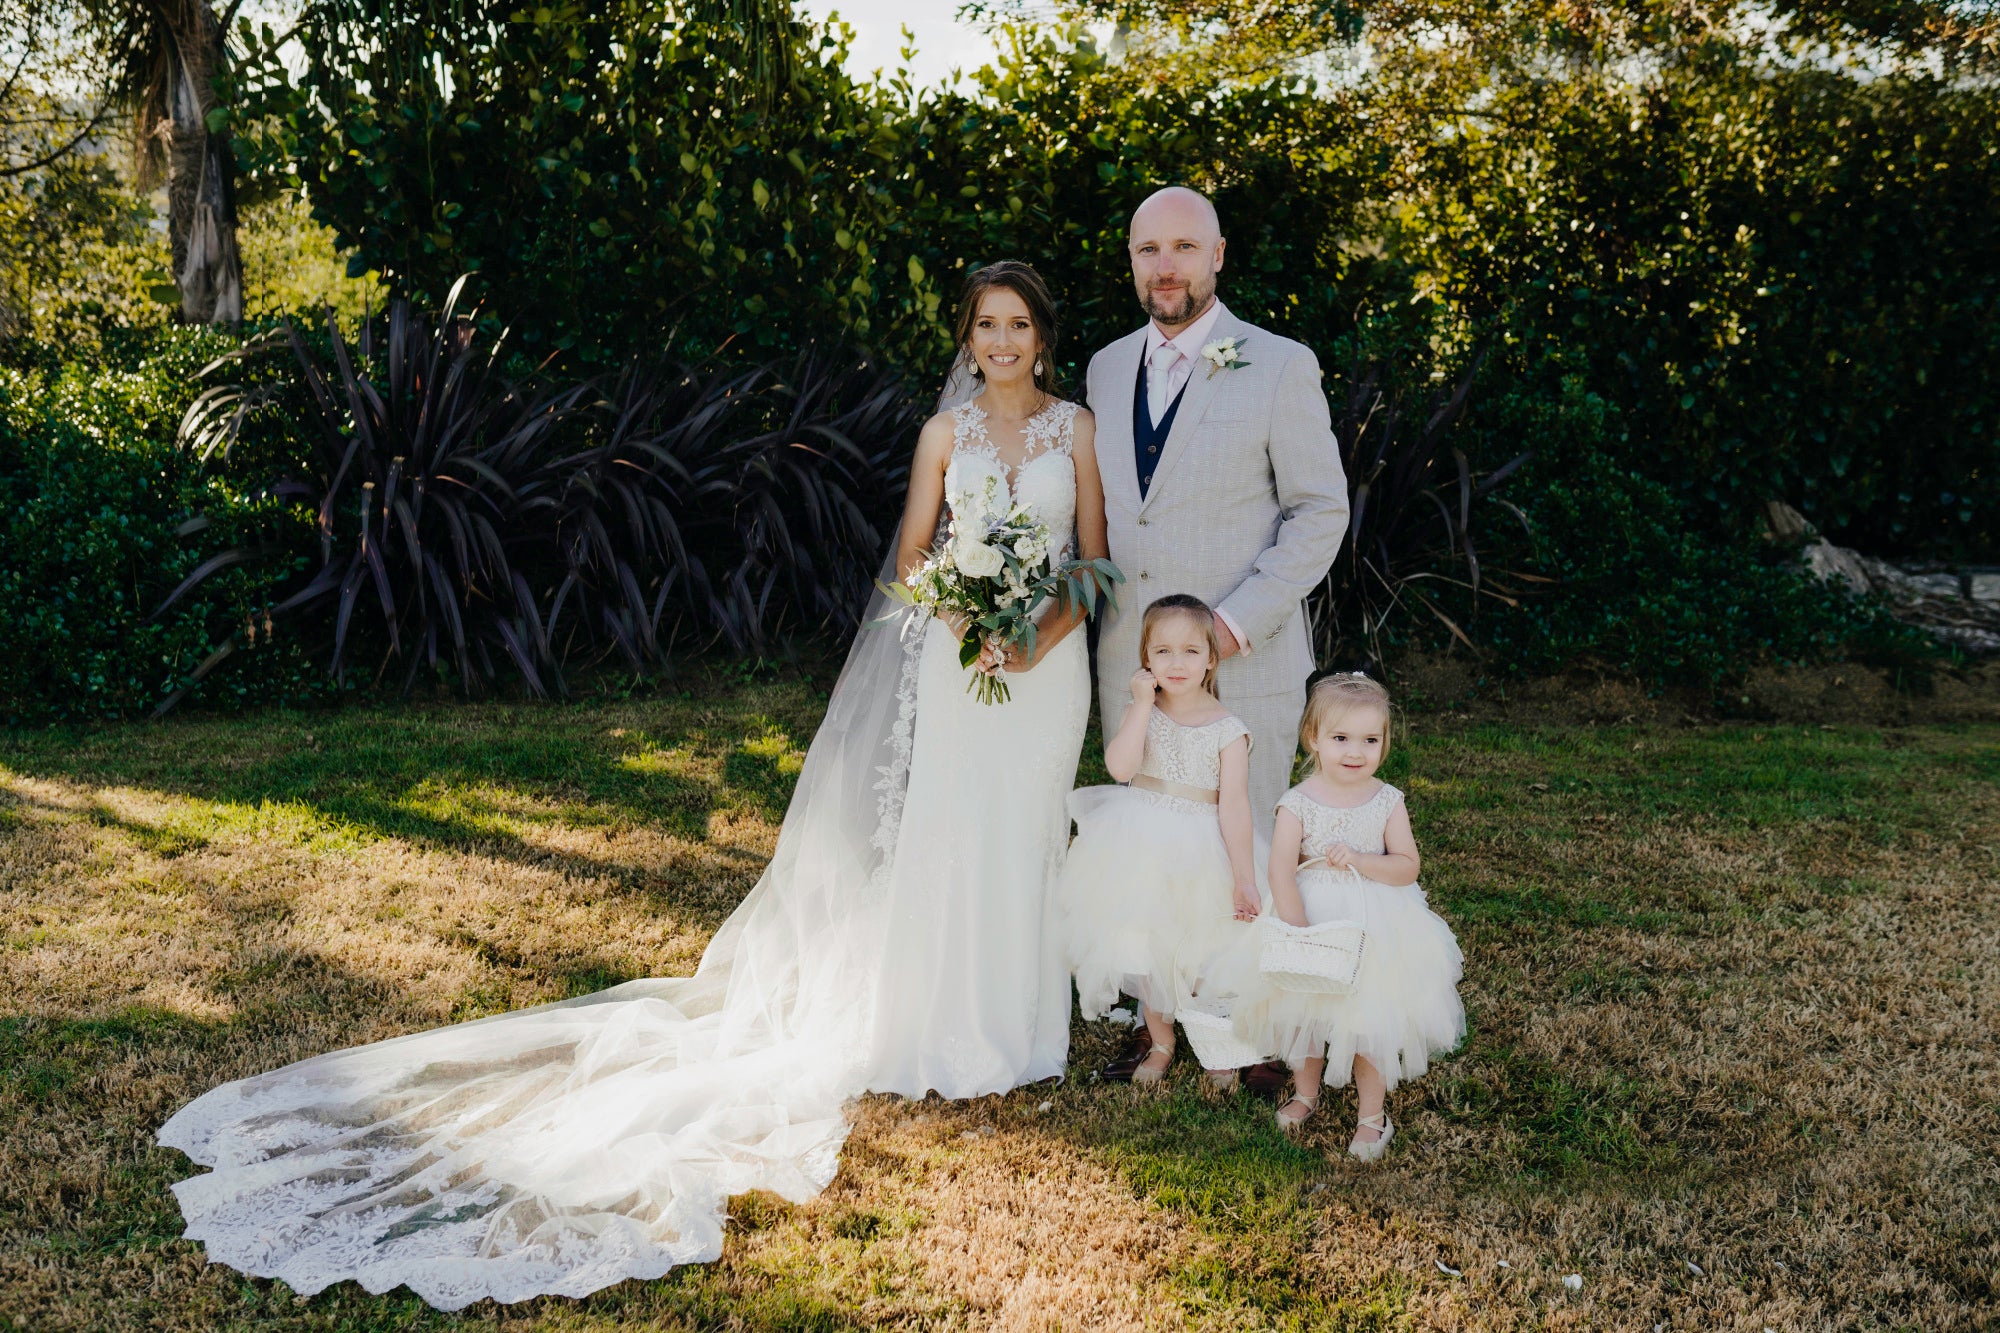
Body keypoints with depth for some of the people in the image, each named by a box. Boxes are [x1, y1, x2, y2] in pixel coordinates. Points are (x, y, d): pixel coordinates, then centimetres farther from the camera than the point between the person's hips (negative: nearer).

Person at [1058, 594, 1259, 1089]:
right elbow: (1120, 766, -19)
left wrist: (1244, 877, -14)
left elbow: (1234, 806, -11)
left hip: (1199, 854, -3)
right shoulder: (1142, 711, -1)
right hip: (1142, 853, 3)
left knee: (1203, 954, 6)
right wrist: (1143, 704, -20)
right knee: (1145, 951, 14)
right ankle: (1161, 1042, 34)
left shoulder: (1226, 728, -9)